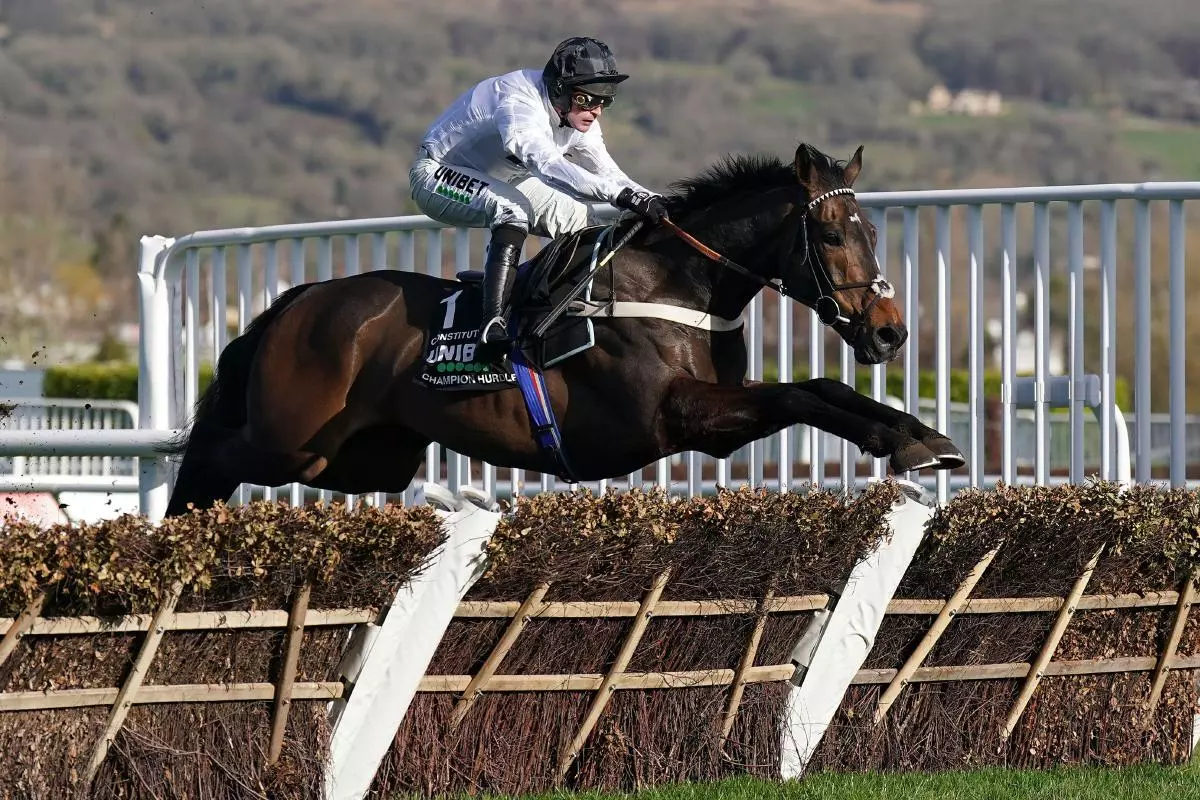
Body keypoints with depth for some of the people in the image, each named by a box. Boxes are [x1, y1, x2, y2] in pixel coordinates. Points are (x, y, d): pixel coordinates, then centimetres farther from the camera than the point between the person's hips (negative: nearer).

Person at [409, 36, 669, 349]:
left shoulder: (579, 118, -8)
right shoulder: (517, 102, -36)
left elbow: (607, 172, -5)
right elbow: (546, 163, -51)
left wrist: (650, 200, -25)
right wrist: (620, 193, -59)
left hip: (497, 177, 9)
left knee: (581, 218, 0)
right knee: (513, 208, -37)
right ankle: (493, 320, -43)